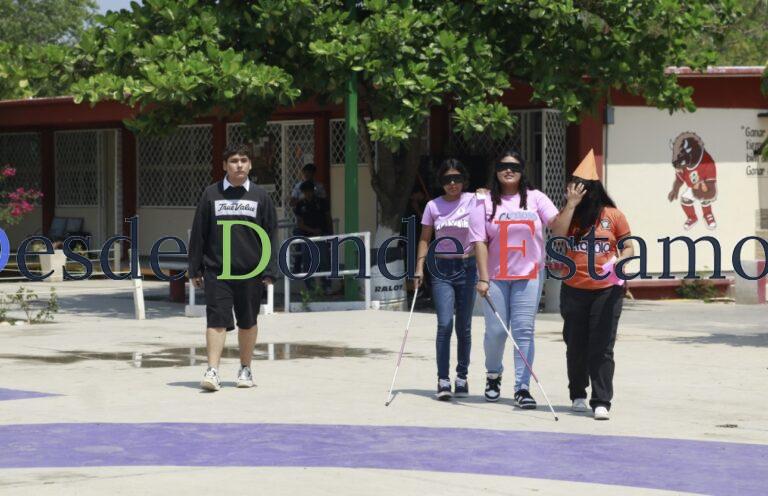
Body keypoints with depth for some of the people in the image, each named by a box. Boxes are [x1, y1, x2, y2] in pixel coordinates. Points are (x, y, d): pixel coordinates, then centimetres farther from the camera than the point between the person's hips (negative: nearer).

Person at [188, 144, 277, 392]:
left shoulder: (260, 196, 5)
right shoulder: (211, 194, 4)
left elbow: (271, 236, 6)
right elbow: (198, 234, 6)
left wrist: (269, 270, -1)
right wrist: (195, 269, 3)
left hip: (250, 272, 1)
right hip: (216, 271, -1)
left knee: (247, 322, 10)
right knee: (217, 320, -10)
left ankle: (245, 369, 23)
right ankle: (212, 371, -12)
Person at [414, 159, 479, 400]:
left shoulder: (473, 201, 0)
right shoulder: (433, 206, 4)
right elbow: (425, 239, 9)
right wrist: (419, 269, 1)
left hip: (466, 267, 0)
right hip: (441, 269, 0)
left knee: (463, 327, 6)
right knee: (445, 324, -10)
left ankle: (462, 377, 18)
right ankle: (443, 380, -9)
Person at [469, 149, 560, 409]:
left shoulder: (535, 198, 5)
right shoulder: (485, 203, 2)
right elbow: (480, 242, -3)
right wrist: (483, 278, -11)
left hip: (528, 275, 0)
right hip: (495, 277, 0)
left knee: (524, 331, -4)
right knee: (496, 331, 2)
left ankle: (522, 388, -2)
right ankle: (493, 375, 29)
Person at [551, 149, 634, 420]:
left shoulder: (612, 215, -1)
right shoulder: (569, 214, 5)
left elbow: (629, 248, 5)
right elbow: (557, 235, -14)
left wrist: (617, 262, -15)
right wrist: (571, 204, -15)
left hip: (607, 290, -3)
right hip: (573, 290, 3)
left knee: (601, 348, -5)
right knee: (576, 345, 12)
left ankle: (601, 402, -4)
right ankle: (578, 395, 28)